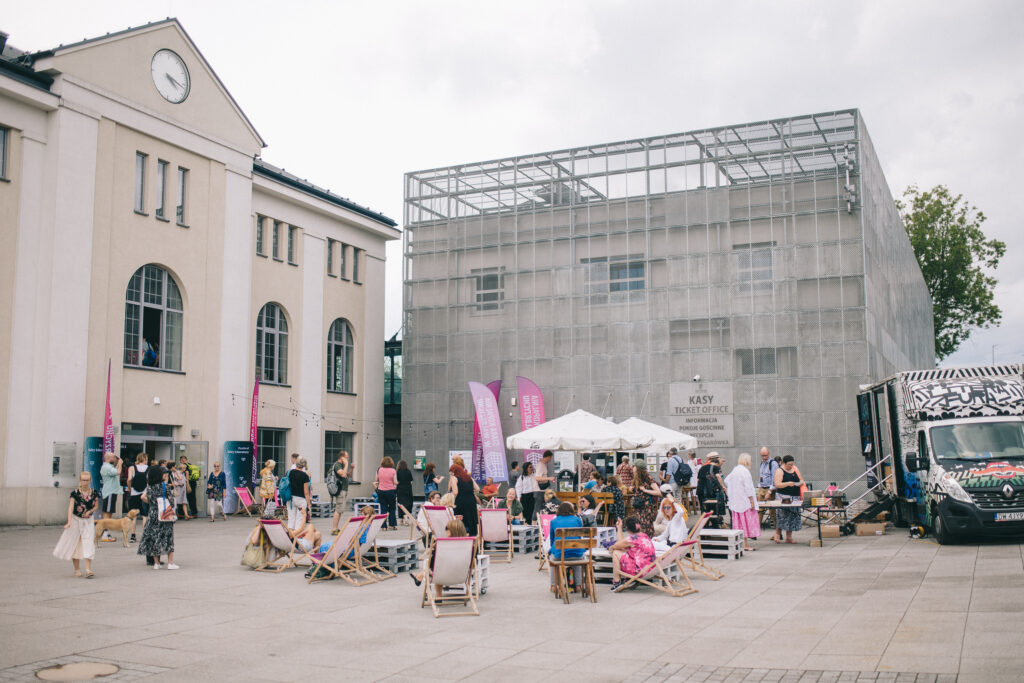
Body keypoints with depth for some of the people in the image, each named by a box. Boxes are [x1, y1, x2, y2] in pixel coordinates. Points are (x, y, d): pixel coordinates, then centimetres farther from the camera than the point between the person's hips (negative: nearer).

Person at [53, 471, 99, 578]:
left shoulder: (94, 493, -4)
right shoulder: (75, 492, -12)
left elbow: (96, 506, 9)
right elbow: (71, 507, -19)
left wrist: (90, 511, -12)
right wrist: (69, 522, -29)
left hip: (88, 521, 1)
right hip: (76, 520, -1)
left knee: (88, 543, -8)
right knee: (74, 544, 7)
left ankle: (88, 569, -10)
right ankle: (77, 569, 20)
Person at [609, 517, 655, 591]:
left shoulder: (632, 539, -18)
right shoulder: (644, 535, 10)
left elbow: (616, 546, -3)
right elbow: (622, 542, 17)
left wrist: (611, 548, 20)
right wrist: (619, 528, 24)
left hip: (639, 570, -9)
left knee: (615, 553, 1)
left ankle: (617, 582, 7)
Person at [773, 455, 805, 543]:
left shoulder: (795, 470, 14)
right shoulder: (780, 471, -4)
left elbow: (801, 480, 21)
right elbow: (777, 484, -12)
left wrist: (801, 482, -2)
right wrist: (788, 484, -26)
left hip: (795, 496, 6)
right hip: (783, 496, -6)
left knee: (793, 516, 3)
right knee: (782, 516, -11)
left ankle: (789, 537, 7)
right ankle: (777, 534, 2)